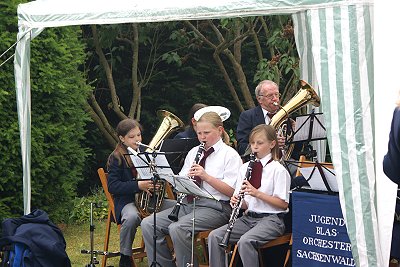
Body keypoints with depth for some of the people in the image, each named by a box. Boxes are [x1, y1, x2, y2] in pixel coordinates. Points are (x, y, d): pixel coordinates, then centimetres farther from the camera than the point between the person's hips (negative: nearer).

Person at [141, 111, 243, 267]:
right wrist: (187, 178, -5)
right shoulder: (194, 152, 20)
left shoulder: (230, 155, 0)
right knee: (148, 224, -11)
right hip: (188, 204, 7)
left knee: (177, 229, -31)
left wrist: (206, 176, -17)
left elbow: (232, 191, -10)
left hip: (214, 207, -7)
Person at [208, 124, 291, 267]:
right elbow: (245, 204, 14)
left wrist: (257, 193, -18)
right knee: (214, 236, -14)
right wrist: (236, 201, -10)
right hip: (248, 217, 6)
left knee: (245, 241, -32)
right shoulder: (245, 168, 13)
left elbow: (283, 204, -10)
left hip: (270, 219, -6)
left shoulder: (278, 170, -5)